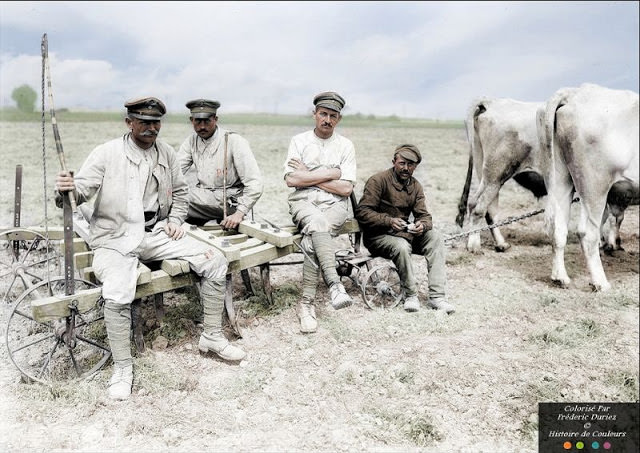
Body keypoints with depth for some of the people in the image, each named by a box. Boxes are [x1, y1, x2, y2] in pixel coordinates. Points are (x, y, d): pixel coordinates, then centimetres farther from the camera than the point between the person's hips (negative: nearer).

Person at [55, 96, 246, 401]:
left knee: (214, 261, -9)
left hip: (156, 233, 5)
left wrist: (175, 221, 9)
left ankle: (212, 336, 7)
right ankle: (122, 366, -8)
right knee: (117, 294, -32)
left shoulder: (166, 153, 8)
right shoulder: (107, 153, -7)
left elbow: (180, 190, 22)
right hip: (115, 239, -4)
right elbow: (82, 189, -12)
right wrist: (67, 189, -35)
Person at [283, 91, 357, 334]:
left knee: (312, 238, -31)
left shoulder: (345, 145, 9)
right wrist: (330, 173, -4)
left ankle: (307, 303, -27)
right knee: (318, 222, -37)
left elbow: (346, 188, -2)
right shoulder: (299, 141, 9)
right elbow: (291, 179, -4)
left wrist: (308, 175, -3)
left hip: (334, 204, 0)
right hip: (303, 201, 0)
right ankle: (334, 284, -46)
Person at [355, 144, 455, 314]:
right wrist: (389, 221, -29)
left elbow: (423, 215, 6)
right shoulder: (378, 180, -10)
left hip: (404, 233, 6)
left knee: (435, 236, -16)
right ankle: (411, 295, -15)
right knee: (401, 246, -36)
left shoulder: (415, 186, 12)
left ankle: (437, 296, -20)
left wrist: (422, 225, -20)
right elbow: (361, 212, -17)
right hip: (377, 236, -6)